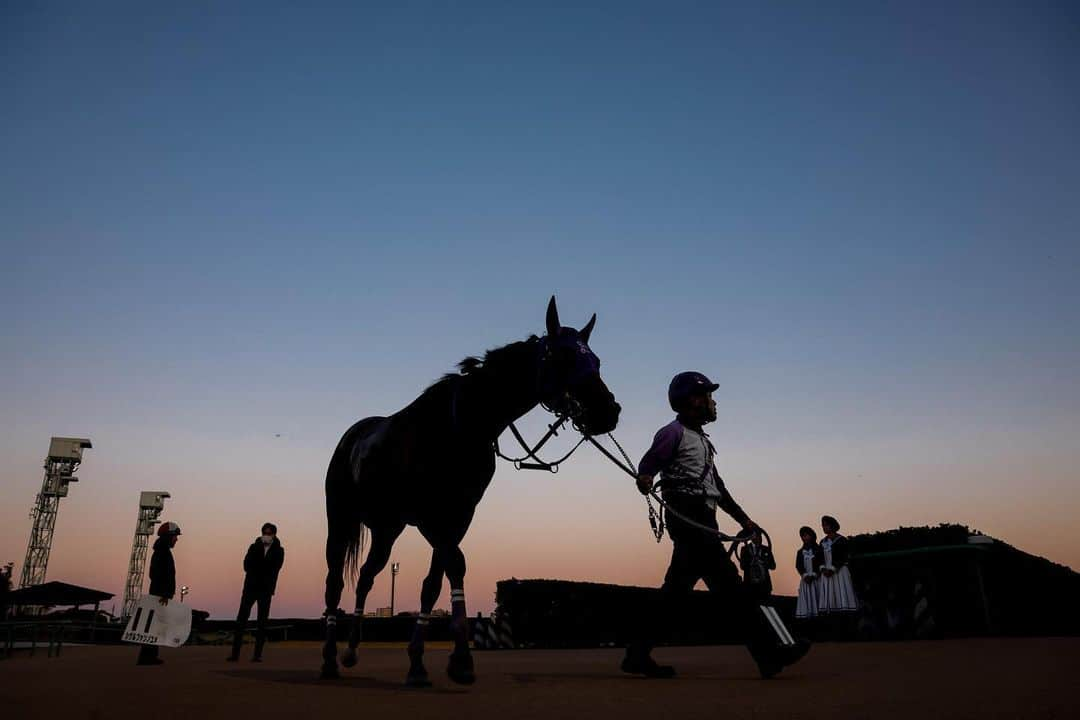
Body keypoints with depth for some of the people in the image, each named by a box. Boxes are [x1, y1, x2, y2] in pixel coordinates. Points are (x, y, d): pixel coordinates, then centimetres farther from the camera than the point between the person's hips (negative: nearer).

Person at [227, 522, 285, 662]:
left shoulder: (278, 551, 3)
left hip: (266, 589, -1)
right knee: (241, 619, -4)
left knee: (262, 622, -1)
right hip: (250, 587, 1)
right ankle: (235, 653, -2)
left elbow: (274, 569, -8)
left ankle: (258, 654, 2)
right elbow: (247, 565, -4)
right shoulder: (254, 547, 8)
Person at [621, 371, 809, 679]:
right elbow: (648, 463, -13)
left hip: (702, 523, 9)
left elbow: (717, 486, 28)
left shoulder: (702, 439, 27)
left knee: (676, 591, 5)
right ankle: (769, 654, -7)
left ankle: (638, 655, 8)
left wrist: (742, 518, 25)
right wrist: (645, 477, -37)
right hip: (689, 518, -9)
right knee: (730, 586, -10)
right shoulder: (675, 432, -1)